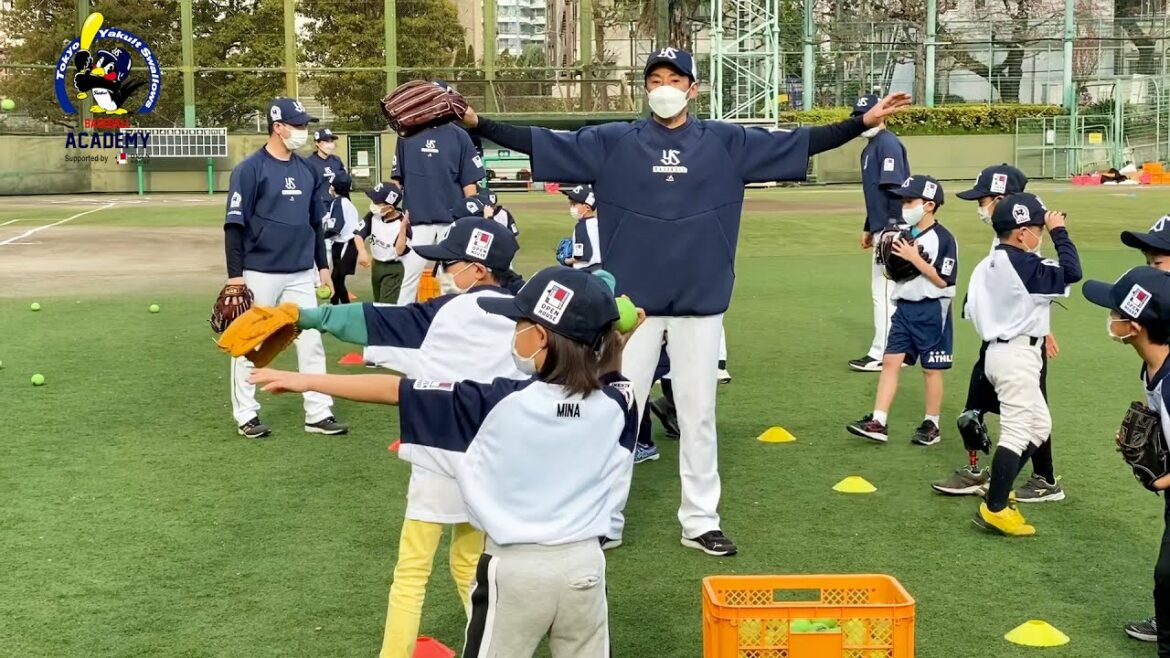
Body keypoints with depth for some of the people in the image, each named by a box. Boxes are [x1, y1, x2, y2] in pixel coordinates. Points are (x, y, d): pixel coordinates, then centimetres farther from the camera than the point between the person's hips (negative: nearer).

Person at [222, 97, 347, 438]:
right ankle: (246, 415, 15)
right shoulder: (250, 169, -9)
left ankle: (318, 414, 10)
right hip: (260, 274, -5)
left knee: (311, 341, 4)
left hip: (302, 274, 6)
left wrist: (323, 264, 17)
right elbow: (234, 224, -10)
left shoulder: (308, 171, 10)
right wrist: (235, 273, -14)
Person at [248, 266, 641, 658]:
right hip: (584, 563, 3)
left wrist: (307, 381, -9)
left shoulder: (500, 402, -16)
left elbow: (398, 390, -14)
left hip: (515, 566, -3)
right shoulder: (616, 402, -7)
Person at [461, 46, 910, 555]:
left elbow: (797, 144, 4)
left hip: (700, 301, 1)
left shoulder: (726, 142, 4)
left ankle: (700, 521, 22)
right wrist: (477, 123, -9)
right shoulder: (613, 142, 2)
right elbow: (542, 142, 0)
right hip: (632, 300, 0)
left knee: (698, 414, 9)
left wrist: (864, 121, -2)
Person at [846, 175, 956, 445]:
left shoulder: (943, 238, -13)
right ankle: (878, 422, 3)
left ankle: (932, 424, 18)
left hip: (931, 311, -7)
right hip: (903, 308, 7)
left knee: (931, 369, 5)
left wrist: (915, 258, -21)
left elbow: (943, 280, -18)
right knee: (890, 361, 2)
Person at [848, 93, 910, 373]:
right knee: (884, 291, 14)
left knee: (884, 291, -6)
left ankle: (883, 355, -1)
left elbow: (894, 189, -20)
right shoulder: (870, 148, 18)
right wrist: (869, 228, 25)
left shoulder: (888, 143, -12)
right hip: (881, 229, 10)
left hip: (891, 229, -10)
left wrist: (891, 230, -25)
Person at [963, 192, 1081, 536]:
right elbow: (1071, 273, -22)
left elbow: (972, 309, 14)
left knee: (1039, 425, 19)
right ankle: (994, 509, -5)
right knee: (1017, 431, -6)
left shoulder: (987, 265, 10)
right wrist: (1059, 232, -12)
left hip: (1001, 350, 10)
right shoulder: (1023, 264, -17)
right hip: (1018, 355, -10)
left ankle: (997, 491, 22)